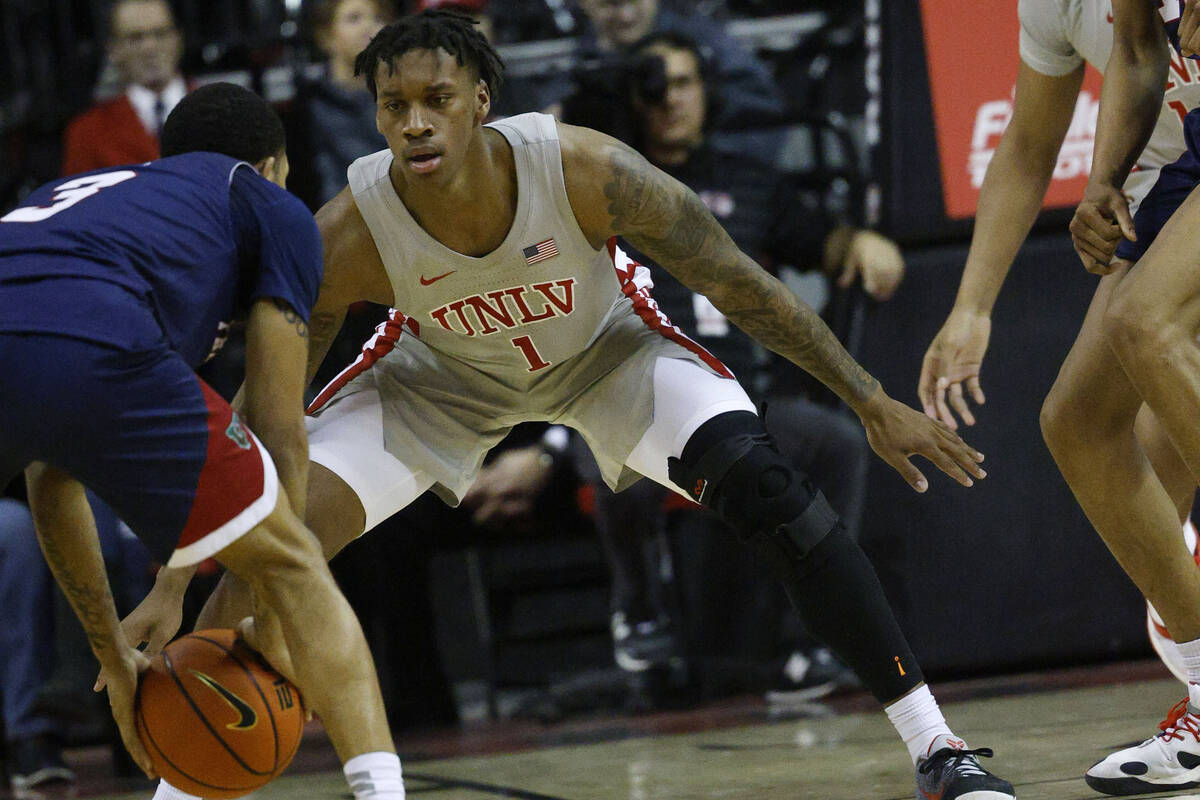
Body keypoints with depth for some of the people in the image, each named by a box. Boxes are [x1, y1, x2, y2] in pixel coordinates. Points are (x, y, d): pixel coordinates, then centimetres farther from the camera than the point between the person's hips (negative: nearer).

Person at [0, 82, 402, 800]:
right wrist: (272, 626, 31)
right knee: (294, 565, 17)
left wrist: (115, 657, 47)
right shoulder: (272, 208, 30)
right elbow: (277, 431, 22)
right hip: (93, 352, -5)